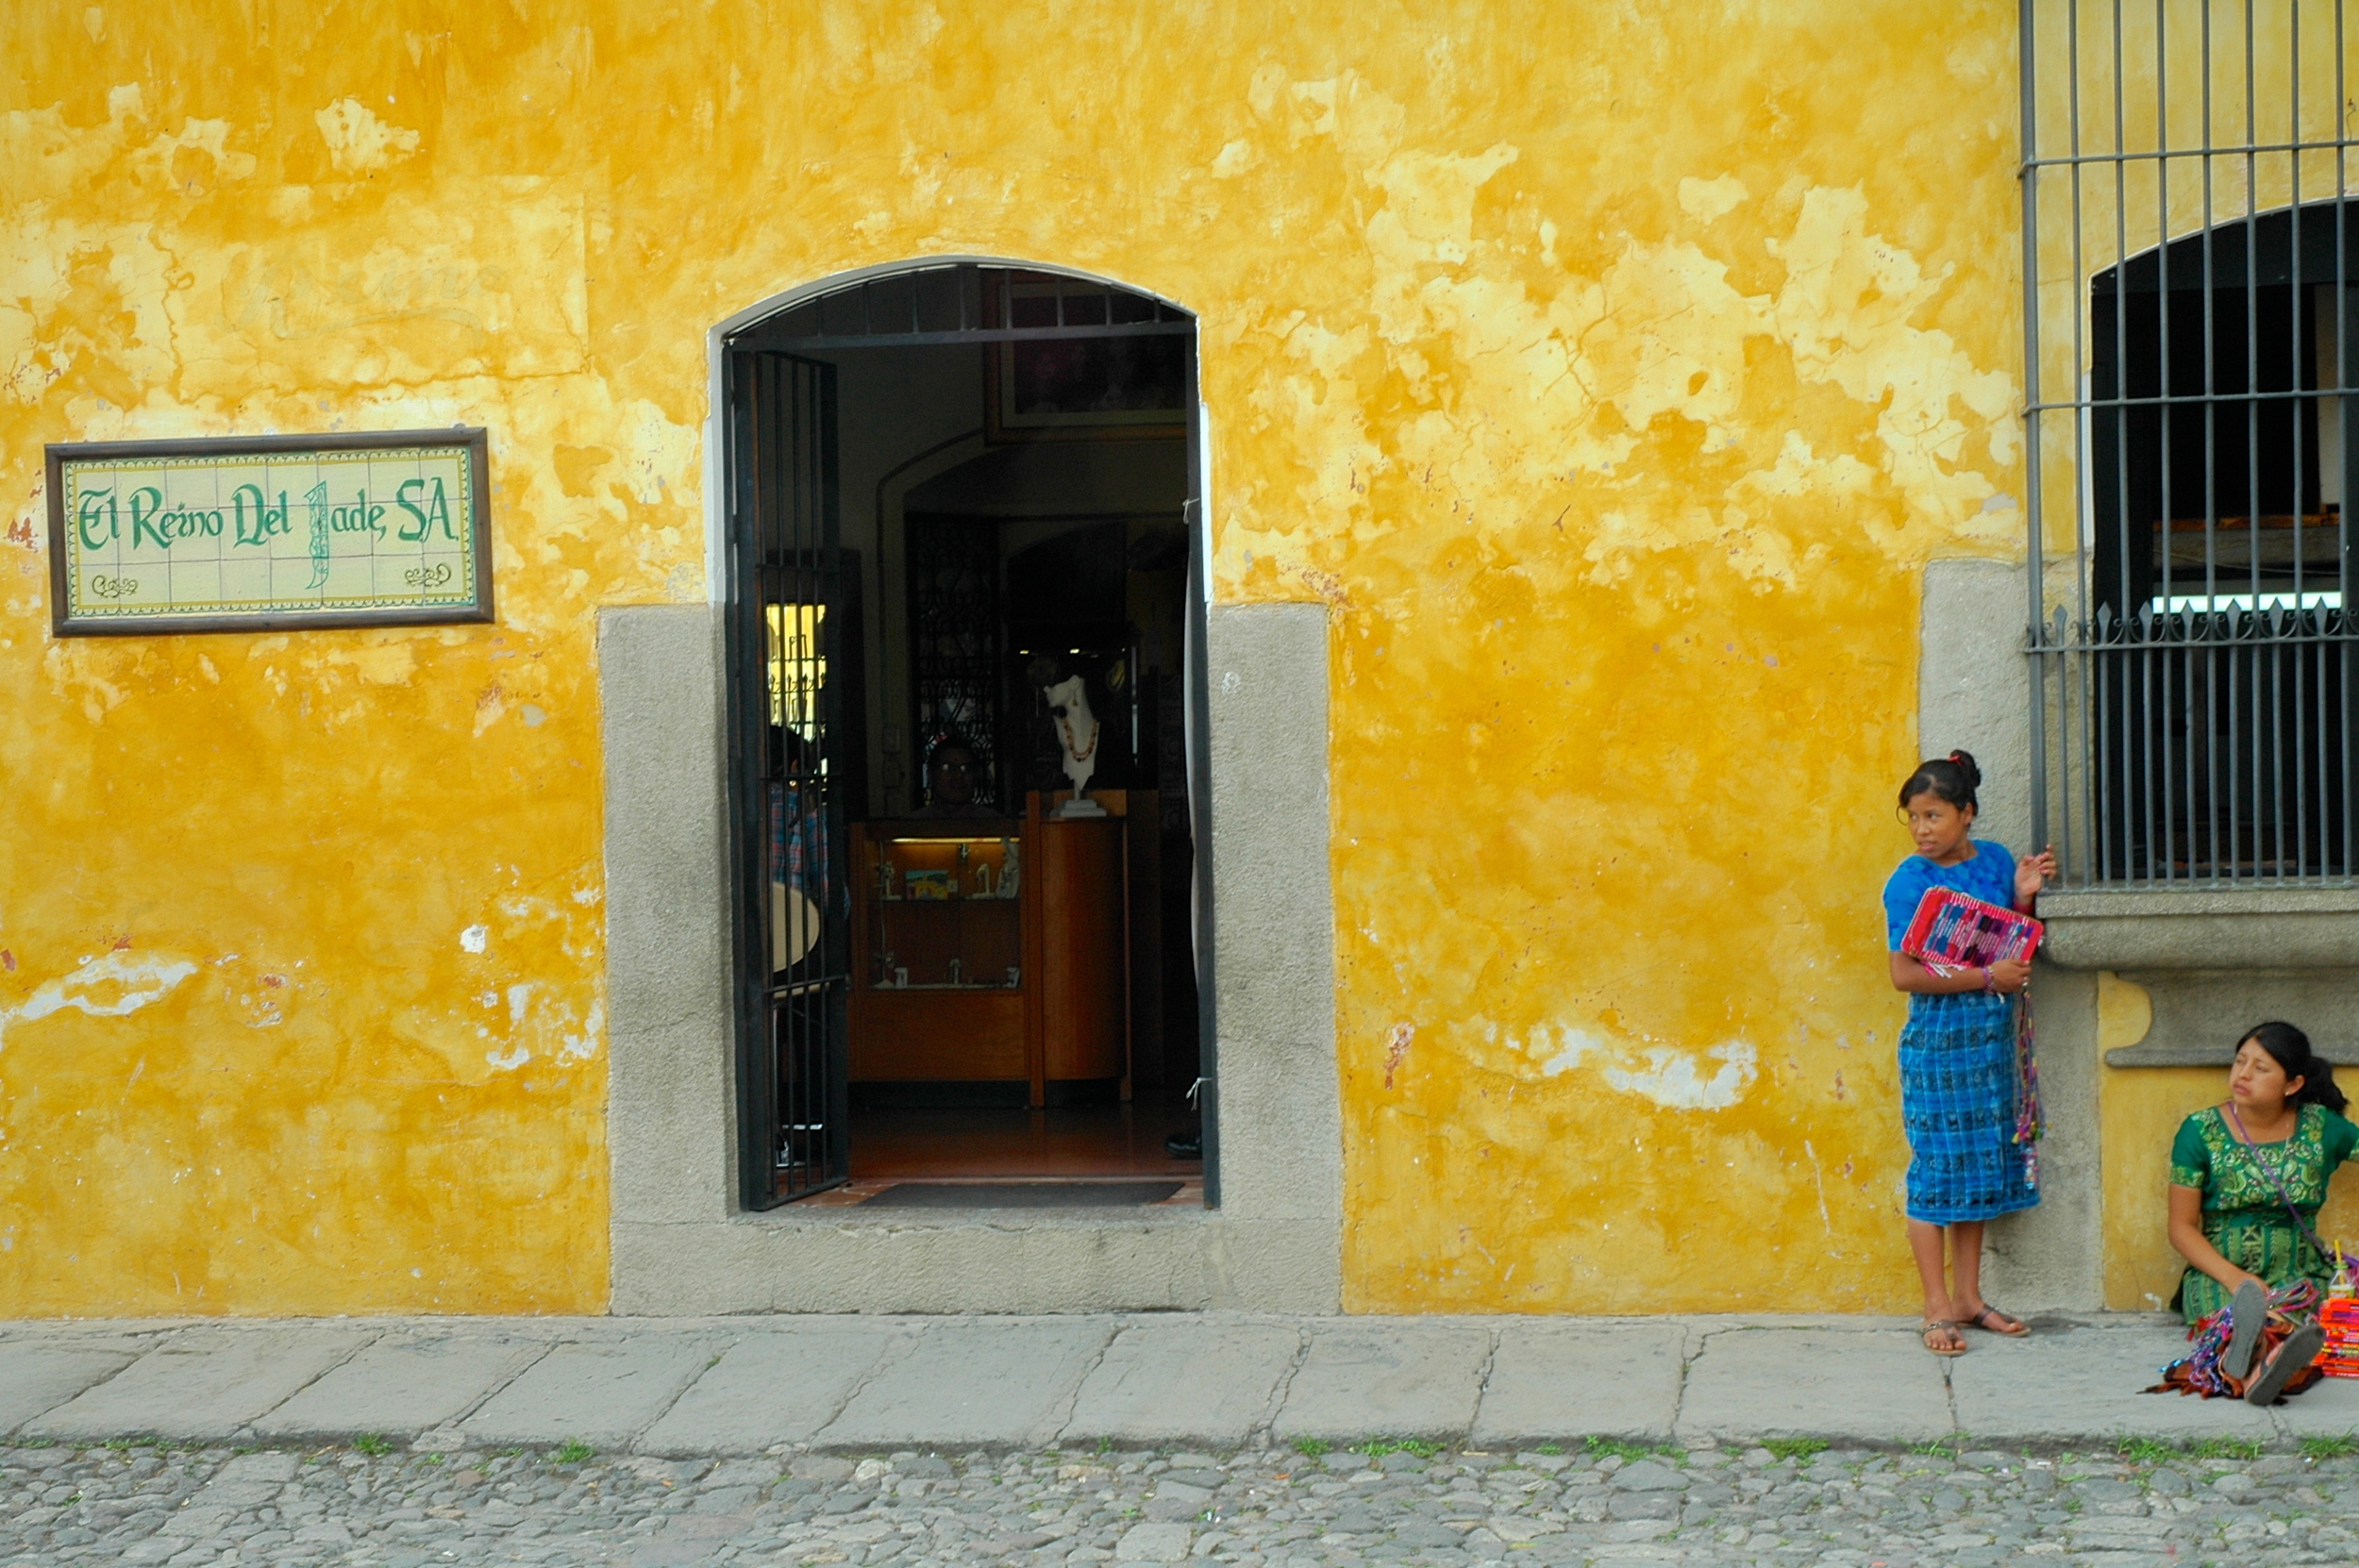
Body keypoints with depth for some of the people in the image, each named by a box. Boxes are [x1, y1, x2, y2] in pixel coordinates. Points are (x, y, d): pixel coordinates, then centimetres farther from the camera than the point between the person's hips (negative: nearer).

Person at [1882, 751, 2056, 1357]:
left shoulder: (1995, 860, 6)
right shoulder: (1909, 881, -10)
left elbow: (2016, 950, 11)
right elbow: (1905, 974, -16)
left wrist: (2024, 897, -5)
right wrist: (1987, 977, -18)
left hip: (1990, 1038, 6)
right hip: (1936, 1041, -6)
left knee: (1980, 1166, 10)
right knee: (1936, 1168, -3)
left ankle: (1968, 1297, 20)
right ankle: (1937, 1309, 3)